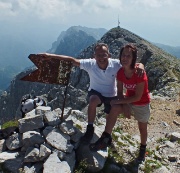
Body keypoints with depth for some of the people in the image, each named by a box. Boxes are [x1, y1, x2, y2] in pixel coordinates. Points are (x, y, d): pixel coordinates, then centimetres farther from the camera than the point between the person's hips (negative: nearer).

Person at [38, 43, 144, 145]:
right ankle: (90, 129, -15)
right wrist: (51, 55, -30)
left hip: (111, 95, 2)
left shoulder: (116, 64, -26)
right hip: (96, 92, -2)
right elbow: (72, 60, -25)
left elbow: (133, 65, -23)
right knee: (93, 101, -36)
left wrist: (140, 66, -48)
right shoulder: (90, 64, -25)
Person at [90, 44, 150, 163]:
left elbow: (138, 97, -27)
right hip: (128, 100, 3)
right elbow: (120, 92, -7)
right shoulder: (120, 72, -15)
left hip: (142, 104, -3)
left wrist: (118, 101, -26)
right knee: (114, 109, -26)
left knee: (142, 128, 13)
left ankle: (143, 148, 43)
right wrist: (125, 106, -22)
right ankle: (106, 138, -17)